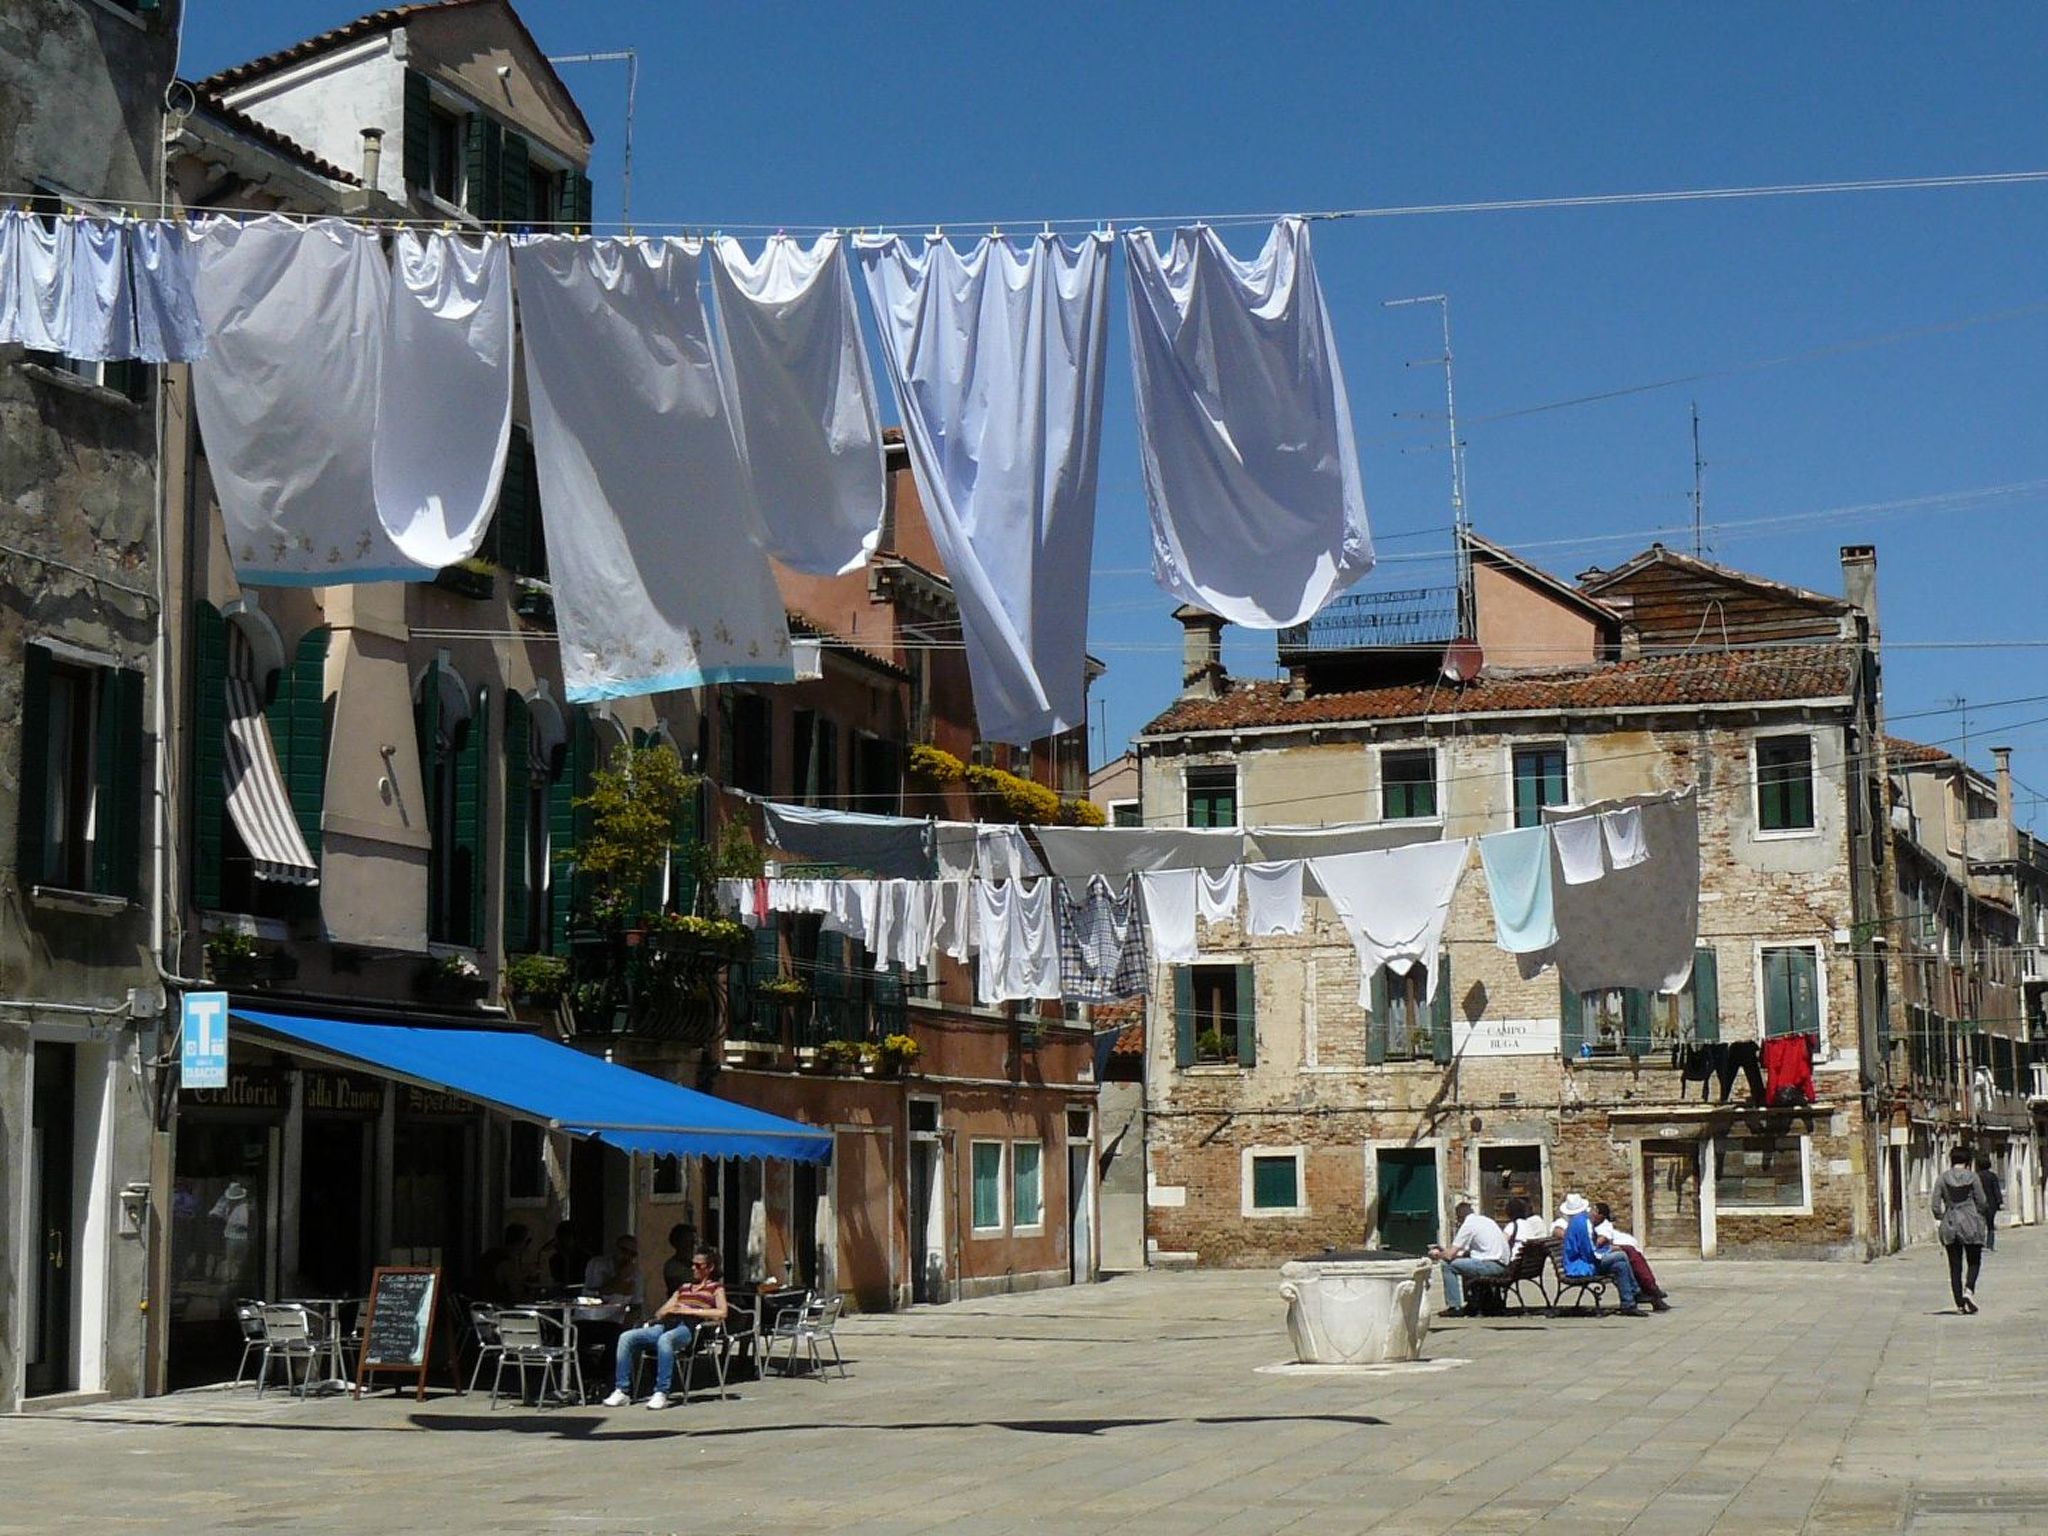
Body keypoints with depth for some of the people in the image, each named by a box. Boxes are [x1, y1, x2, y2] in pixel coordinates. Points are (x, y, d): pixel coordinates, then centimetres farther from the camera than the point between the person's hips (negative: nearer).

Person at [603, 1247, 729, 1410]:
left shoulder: (716, 1287, 16)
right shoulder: (684, 1287, 33)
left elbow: (721, 1313, -3)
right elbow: (661, 1313, 30)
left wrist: (689, 1311, -6)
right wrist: (668, 1311, 4)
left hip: (689, 1327, -7)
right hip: (666, 1325, 7)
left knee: (664, 1339, -40)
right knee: (626, 1337, -16)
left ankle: (661, 1393, -39)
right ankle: (622, 1391, -18)